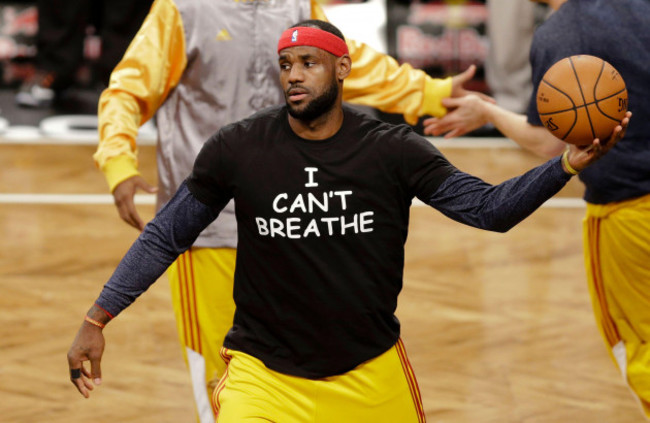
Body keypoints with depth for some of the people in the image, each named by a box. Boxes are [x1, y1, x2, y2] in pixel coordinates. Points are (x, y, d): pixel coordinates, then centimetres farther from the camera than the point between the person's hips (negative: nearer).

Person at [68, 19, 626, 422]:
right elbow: (165, 237, 0)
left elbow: (489, 208, -7)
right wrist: (97, 321, -4)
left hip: (371, 369, 2)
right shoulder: (238, 150, -8)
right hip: (265, 368, -1)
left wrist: (569, 165, -22)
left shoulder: (392, 151, -7)